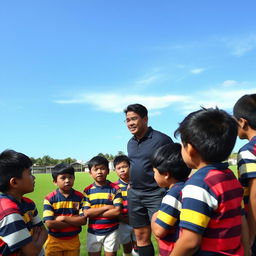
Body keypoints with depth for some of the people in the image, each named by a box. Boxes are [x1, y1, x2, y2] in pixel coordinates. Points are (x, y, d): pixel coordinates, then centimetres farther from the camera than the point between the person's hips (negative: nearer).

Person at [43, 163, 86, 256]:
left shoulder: (80, 197, -5)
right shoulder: (49, 199, -11)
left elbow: (83, 220, -11)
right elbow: (49, 223, -19)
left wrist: (63, 218, -19)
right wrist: (74, 220, -16)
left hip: (73, 241, 2)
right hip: (54, 241, -1)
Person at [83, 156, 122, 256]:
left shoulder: (115, 189, -7)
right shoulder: (87, 190, -3)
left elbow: (117, 211, -15)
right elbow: (86, 213, -10)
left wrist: (95, 213, -14)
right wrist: (107, 207, -16)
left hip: (111, 231, -2)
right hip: (93, 232, 2)